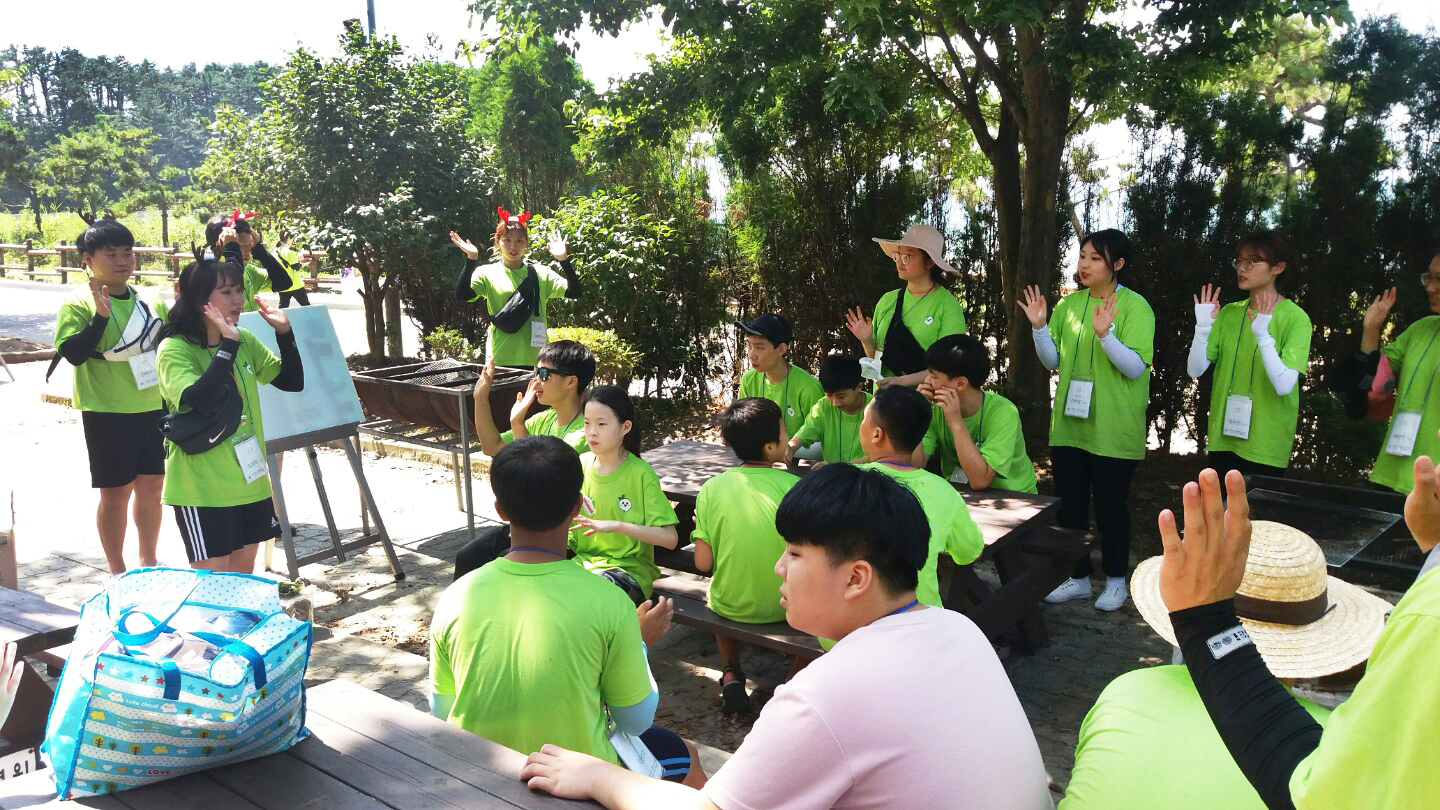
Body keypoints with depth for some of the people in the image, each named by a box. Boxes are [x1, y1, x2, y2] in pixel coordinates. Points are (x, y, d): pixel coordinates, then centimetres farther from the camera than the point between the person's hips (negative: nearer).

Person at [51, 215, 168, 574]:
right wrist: (101, 317, -28)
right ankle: (117, 571, 19)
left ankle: (149, 561, 29)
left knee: (151, 484, 13)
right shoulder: (78, 304, -8)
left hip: (154, 408, 5)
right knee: (116, 491, 4)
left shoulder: (151, 301, 6)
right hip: (107, 413, -5)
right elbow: (73, 353, -18)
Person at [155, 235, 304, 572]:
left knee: (244, 568, 17)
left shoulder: (244, 341, 4)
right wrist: (227, 345, -30)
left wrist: (284, 332, -6)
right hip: (202, 487, -6)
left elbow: (293, 381, 6)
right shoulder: (174, 349, -14)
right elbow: (197, 400, -31)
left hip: (249, 478, 6)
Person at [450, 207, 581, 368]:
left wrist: (564, 260, -13)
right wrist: (471, 260, -22)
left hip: (535, 359, 2)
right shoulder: (487, 273, 2)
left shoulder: (541, 274, 7)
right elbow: (461, 296, -14)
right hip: (500, 360, -2)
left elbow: (574, 292, -2)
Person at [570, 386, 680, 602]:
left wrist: (615, 525, -22)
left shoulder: (641, 474, -9)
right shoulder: (581, 465, 5)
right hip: (583, 559, 5)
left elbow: (670, 538, -14)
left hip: (629, 566, -4)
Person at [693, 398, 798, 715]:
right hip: (785, 607, -1)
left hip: (732, 606, 2)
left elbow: (703, 563, -10)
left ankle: (731, 675, 22)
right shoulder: (795, 487, -17)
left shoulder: (711, 489, -13)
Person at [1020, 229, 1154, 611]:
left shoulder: (1135, 306, -8)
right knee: (1069, 504, 11)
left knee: (1110, 505, 5)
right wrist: (1039, 327, -9)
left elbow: (1136, 367, -17)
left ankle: (1115, 580, 22)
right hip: (1069, 425, 5)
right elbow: (1052, 360, 7)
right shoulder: (1069, 304, 7)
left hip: (1113, 431, -5)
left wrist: (1104, 334, -31)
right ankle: (1078, 578, 25)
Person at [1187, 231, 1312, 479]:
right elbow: (1195, 370, -2)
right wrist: (1203, 327, -16)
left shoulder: (1296, 319, -9)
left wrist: (1262, 336, -30)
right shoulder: (1229, 313, 5)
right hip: (1222, 438, 4)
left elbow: (1284, 386, -20)